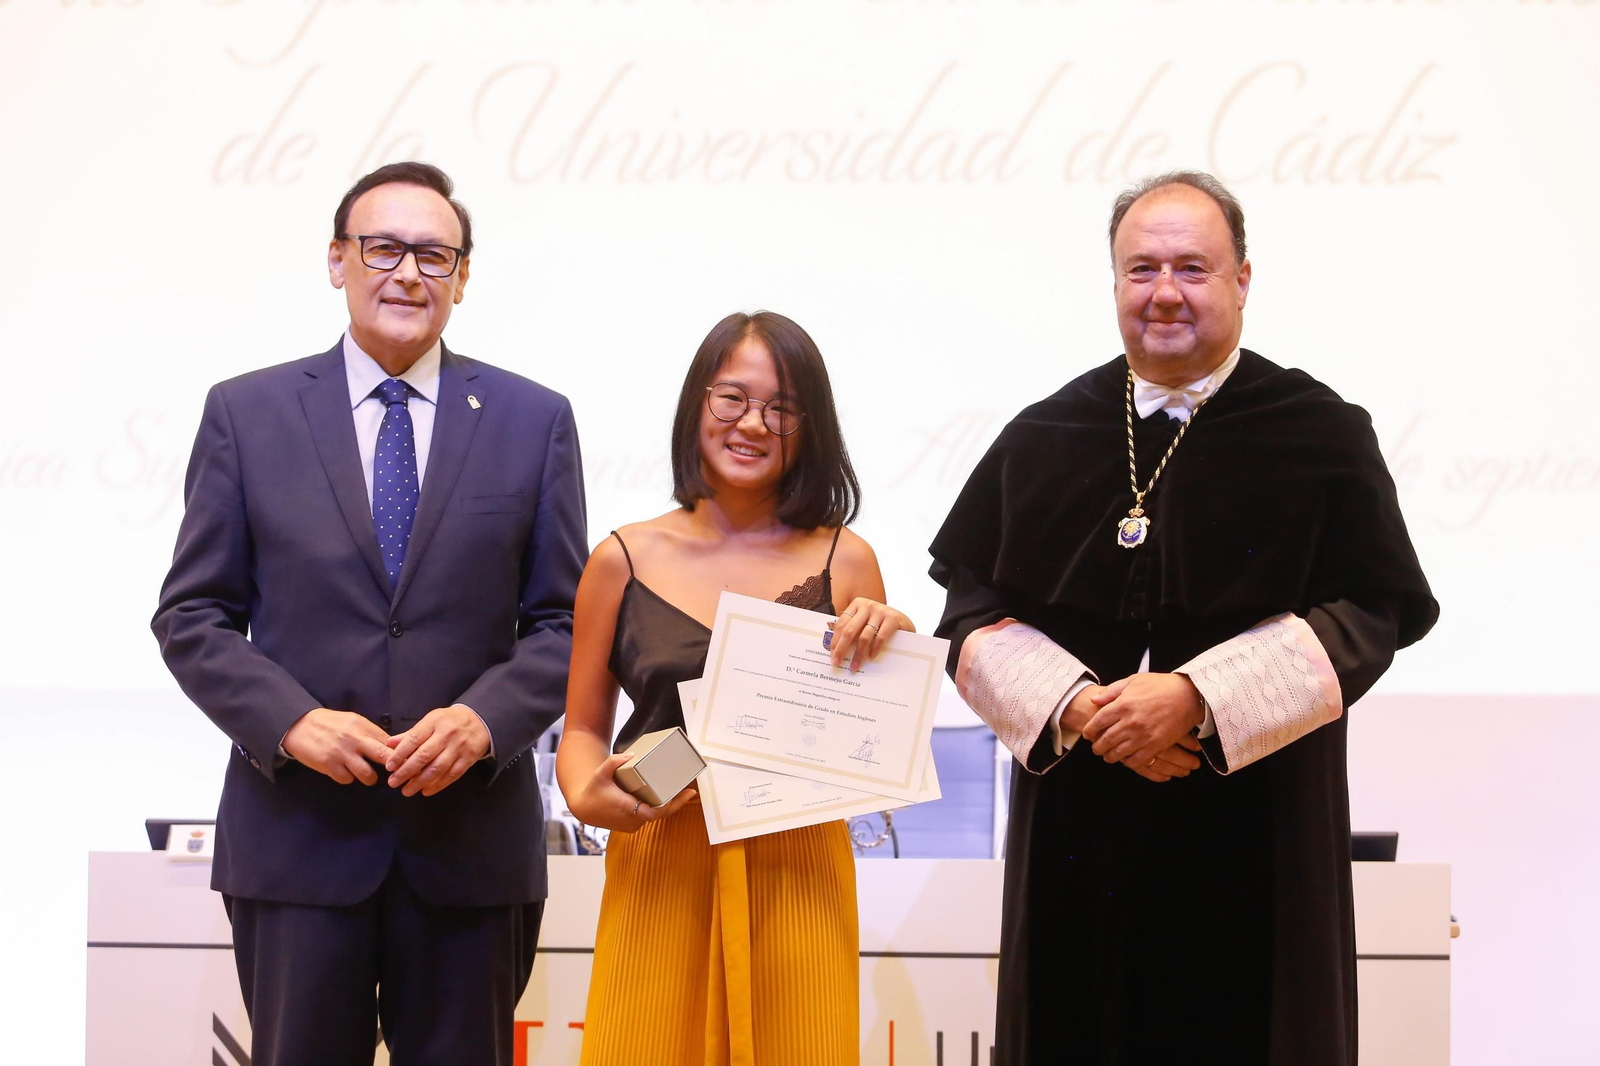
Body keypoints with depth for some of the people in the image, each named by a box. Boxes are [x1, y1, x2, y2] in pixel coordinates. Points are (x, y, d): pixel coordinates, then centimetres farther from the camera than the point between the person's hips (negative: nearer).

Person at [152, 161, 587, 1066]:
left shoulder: (534, 421, 6)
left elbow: (566, 619, 5)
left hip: (470, 834, 1)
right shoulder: (246, 413, 4)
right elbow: (192, 616, 3)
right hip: (296, 830, -1)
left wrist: (485, 719, -13)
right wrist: (290, 720, -13)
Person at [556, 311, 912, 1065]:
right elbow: (584, 728, 9)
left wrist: (894, 645, -11)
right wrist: (586, 797, -11)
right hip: (660, 868, 0)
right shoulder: (624, 562, 3)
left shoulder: (843, 562, 3)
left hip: (796, 871, 0)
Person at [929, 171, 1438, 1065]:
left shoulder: (1322, 437, 0)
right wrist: (1073, 705, -12)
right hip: (1077, 832, 2)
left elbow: (1372, 613, -7)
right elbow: (976, 608, 6)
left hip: (1252, 843, -2)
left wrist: (1200, 698, -17)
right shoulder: (1044, 439, 9)